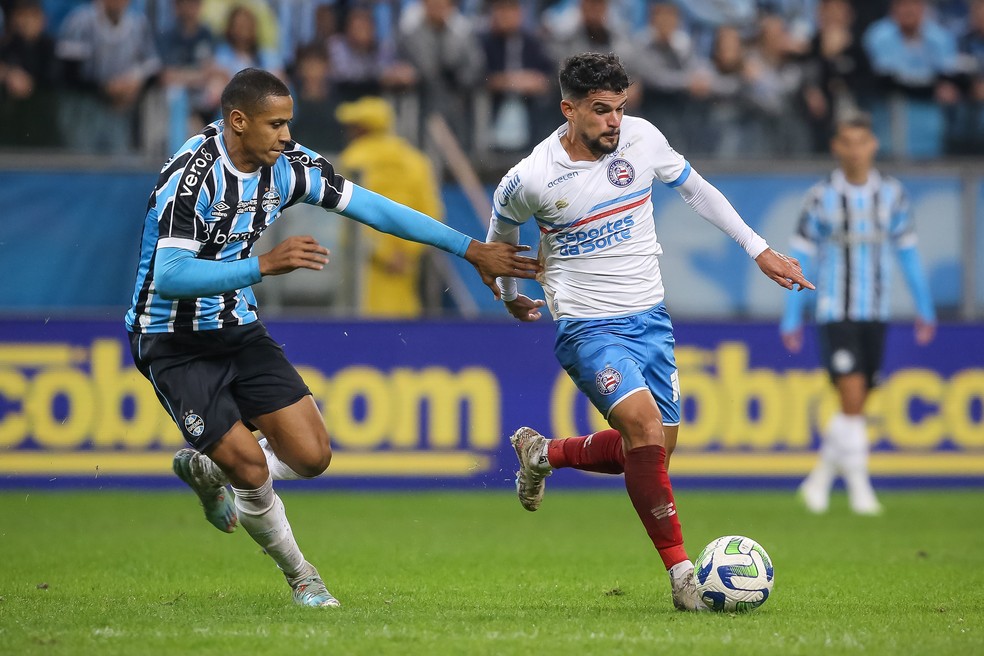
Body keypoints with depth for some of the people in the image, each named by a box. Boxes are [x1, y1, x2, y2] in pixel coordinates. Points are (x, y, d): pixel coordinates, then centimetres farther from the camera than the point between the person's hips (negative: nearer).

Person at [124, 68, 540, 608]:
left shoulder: (289, 164, -4)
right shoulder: (191, 175, -25)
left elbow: (374, 209, 2)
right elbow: (169, 276, -33)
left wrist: (472, 250, 2)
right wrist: (264, 265, -39)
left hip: (239, 330, 7)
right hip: (174, 343, -7)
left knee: (310, 456, -4)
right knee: (250, 466, -16)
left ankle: (206, 469, 25)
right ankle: (300, 576, 11)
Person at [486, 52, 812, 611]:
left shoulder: (641, 138, -6)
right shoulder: (531, 180, -15)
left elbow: (695, 188, 10)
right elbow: (503, 228, 8)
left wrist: (760, 250, 7)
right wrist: (510, 294, 22)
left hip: (650, 318, 5)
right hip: (588, 327, -5)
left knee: (655, 448, 8)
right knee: (644, 423, -26)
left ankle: (543, 455, 34)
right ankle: (682, 571, -21)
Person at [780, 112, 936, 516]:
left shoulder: (891, 194, 4)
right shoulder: (822, 197, -4)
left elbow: (907, 251, 11)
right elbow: (801, 258, 0)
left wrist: (925, 309, 11)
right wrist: (792, 318, -2)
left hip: (875, 314, 3)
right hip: (836, 313, -3)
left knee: (856, 404, 7)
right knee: (852, 397, -14)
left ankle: (820, 478, 25)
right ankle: (859, 489, -9)